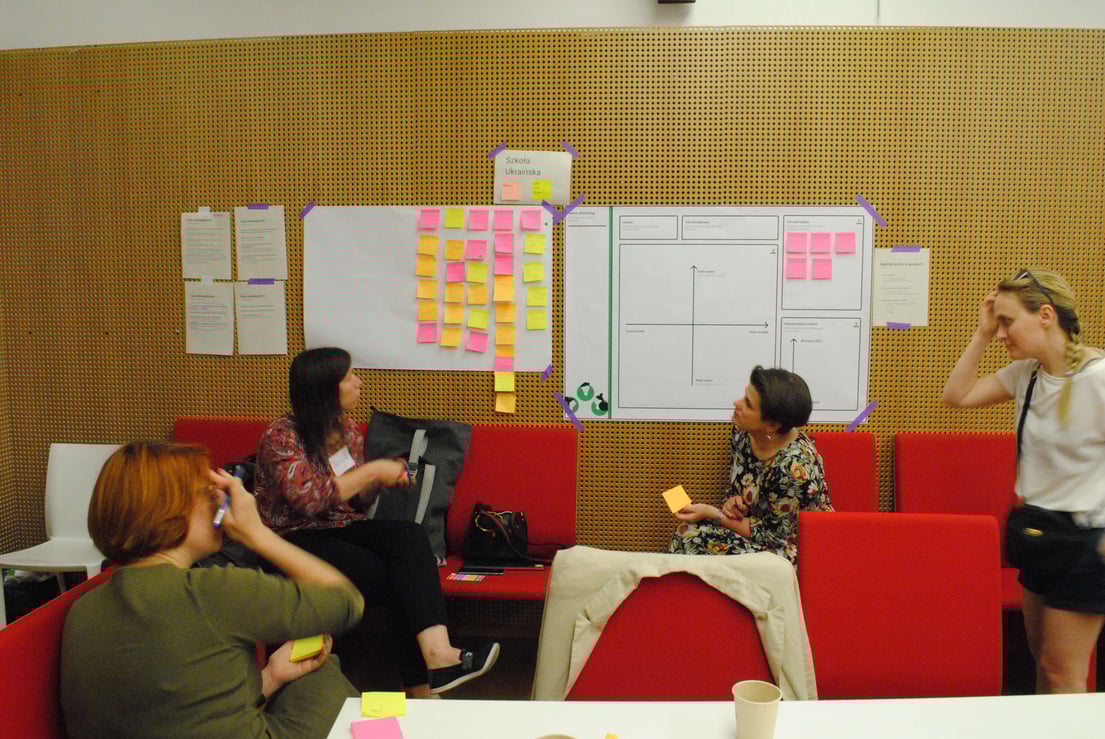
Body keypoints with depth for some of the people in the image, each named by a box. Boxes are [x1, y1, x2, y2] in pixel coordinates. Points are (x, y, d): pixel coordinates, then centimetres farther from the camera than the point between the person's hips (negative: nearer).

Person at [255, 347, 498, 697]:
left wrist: (383, 480, -2)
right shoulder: (282, 437, -10)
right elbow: (309, 498, -25)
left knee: (410, 535, -29)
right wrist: (371, 470, -18)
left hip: (345, 529, 6)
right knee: (390, 576, -29)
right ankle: (420, 688, -21)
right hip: (299, 539, -5)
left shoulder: (348, 430, 11)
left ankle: (437, 653, -44)